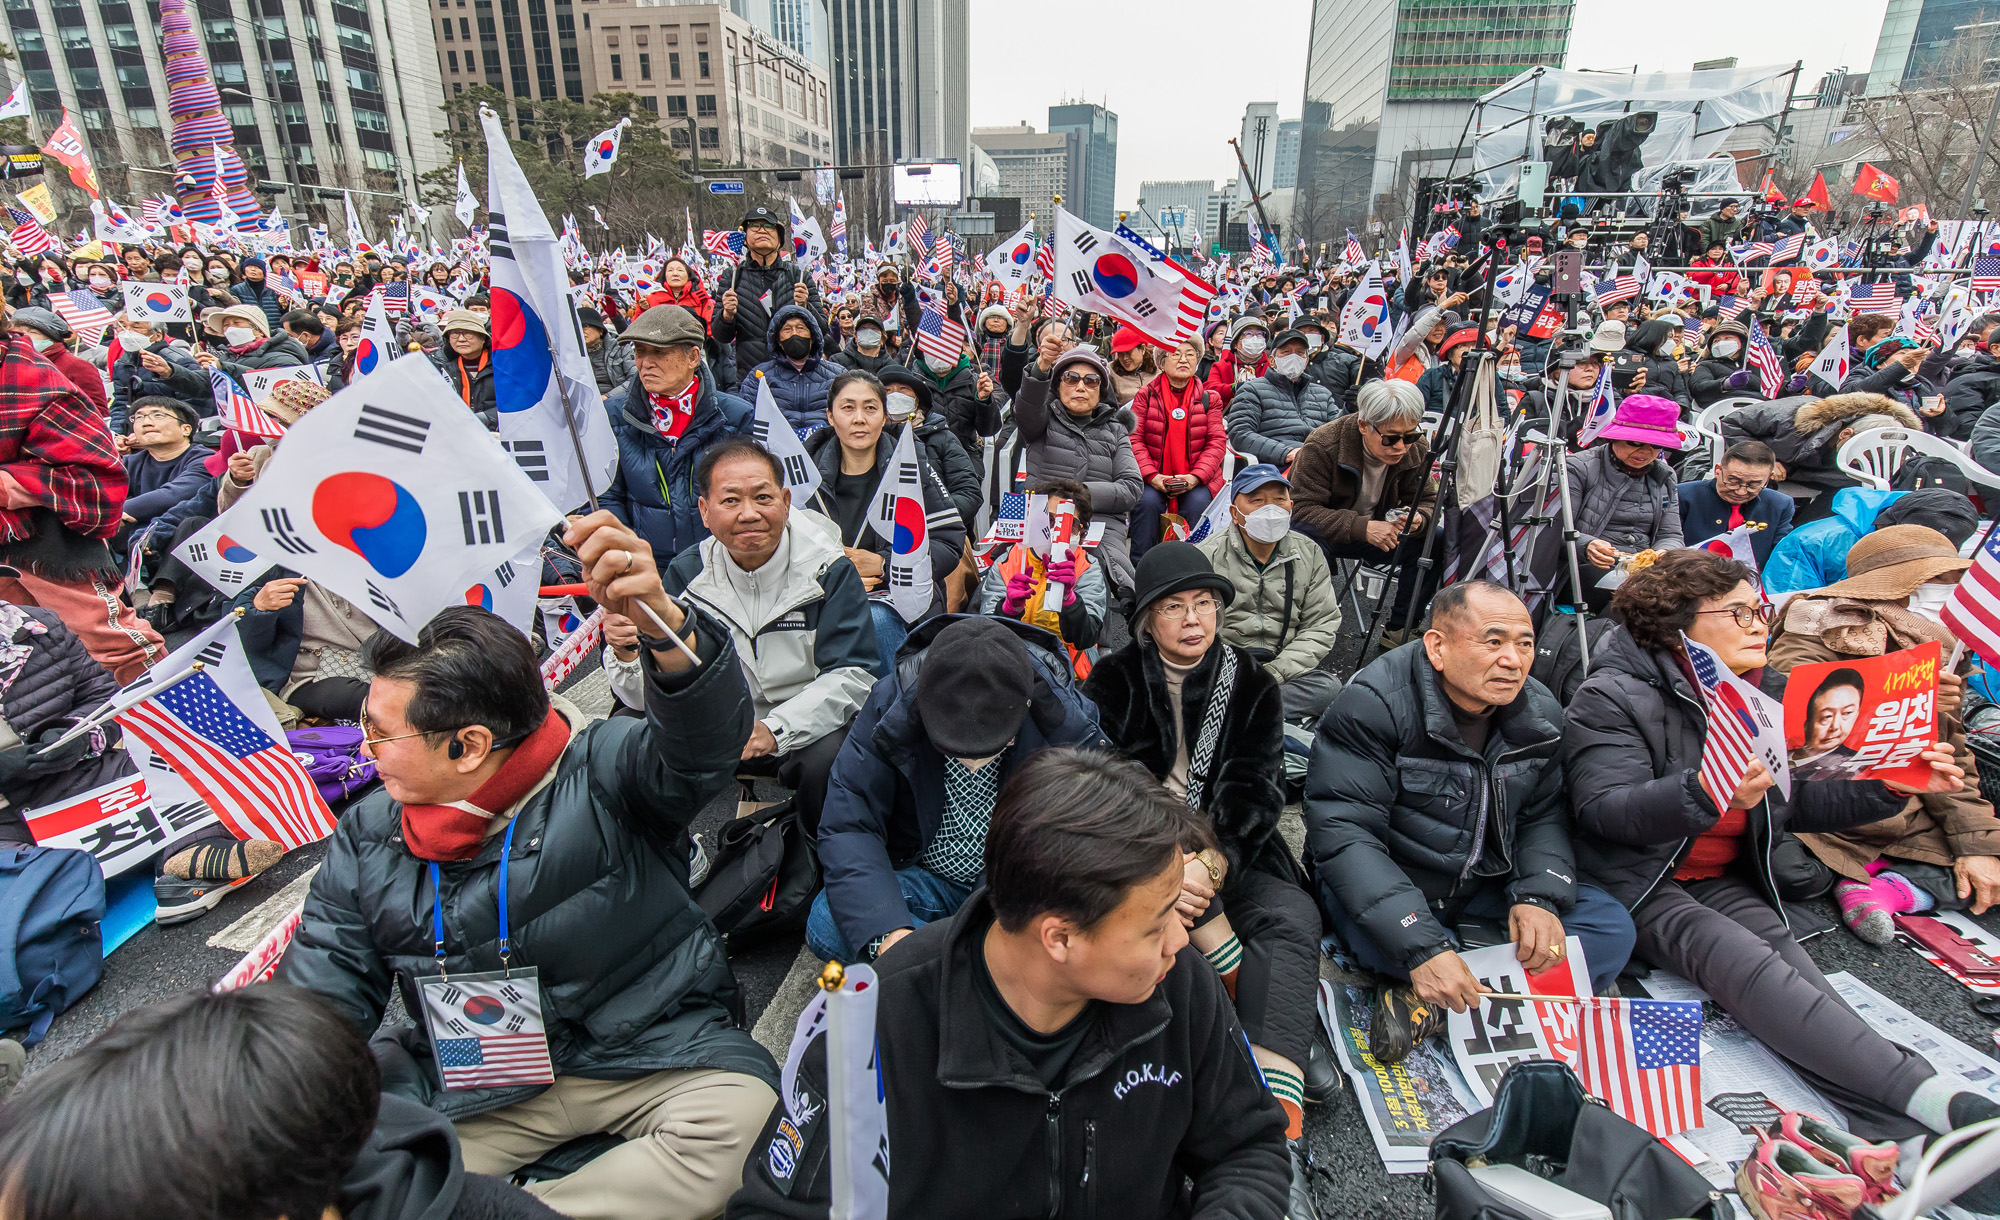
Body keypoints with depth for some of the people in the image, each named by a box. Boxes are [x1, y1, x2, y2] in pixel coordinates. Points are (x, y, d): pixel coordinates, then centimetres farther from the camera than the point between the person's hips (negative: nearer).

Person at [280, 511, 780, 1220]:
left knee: (742, 1121, -29)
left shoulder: (602, 771, -14)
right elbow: (320, 1002, 10)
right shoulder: (367, 840, 4)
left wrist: (660, 619, -55)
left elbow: (701, 746, -35)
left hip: (653, 1053, -2)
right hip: (476, 1088, 3)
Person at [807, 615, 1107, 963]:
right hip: (923, 878, 1)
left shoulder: (1067, 721, -21)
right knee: (825, 924, -27)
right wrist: (887, 932, -36)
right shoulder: (890, 703, -20)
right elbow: (847, 828, -19)